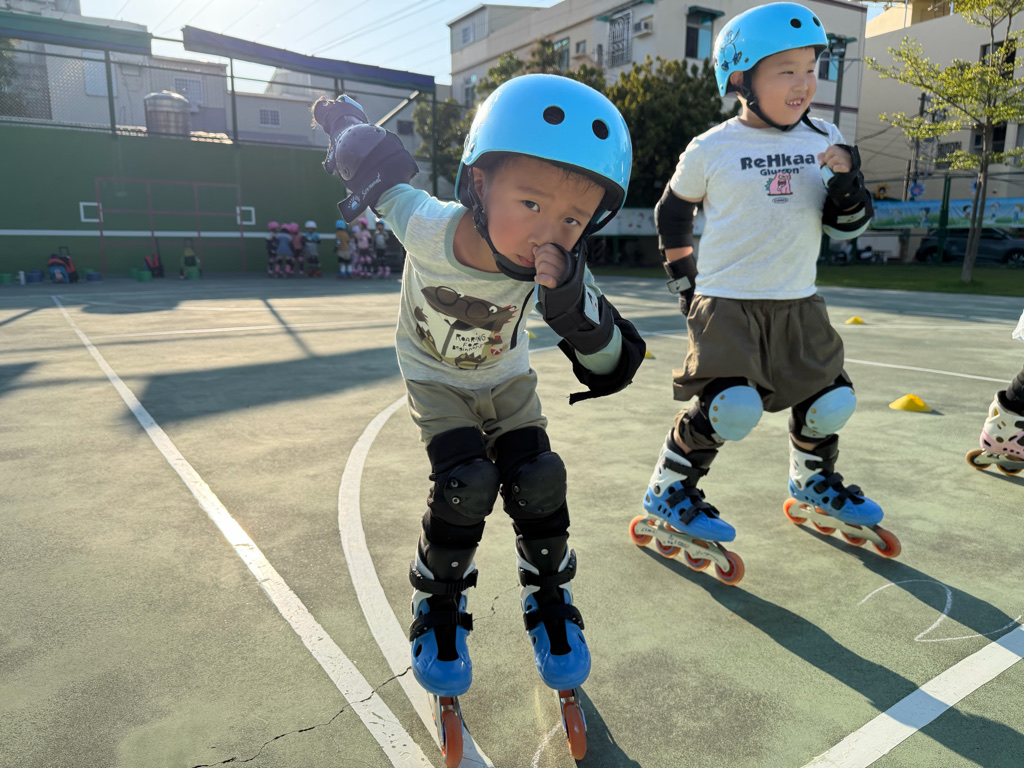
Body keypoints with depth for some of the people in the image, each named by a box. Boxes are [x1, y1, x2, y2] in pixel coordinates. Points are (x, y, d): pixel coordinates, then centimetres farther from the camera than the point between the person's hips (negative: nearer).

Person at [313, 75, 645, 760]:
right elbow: (378, 162, -16)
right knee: (466, 484, -19)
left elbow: (613, 369, -31)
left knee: (538, 481, -10)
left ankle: (549, 601, 15)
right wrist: (343, 118, 8)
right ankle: (439, 608, 8)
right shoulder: (426, 227, -36)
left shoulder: (557, 267, -31)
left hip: (506, 378, 2)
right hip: (435, 378, -2)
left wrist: (571, 299, -51)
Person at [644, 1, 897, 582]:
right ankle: (668, 495, 1)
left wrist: (848, 180, -13)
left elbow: (848, 226, 7)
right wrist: (687, 281, 8)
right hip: (726, 303, -5)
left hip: (798, 303, 5)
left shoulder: (825, 140, 7)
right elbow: (672, 214, 9)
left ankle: (815, 483, 39)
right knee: (733, 409, -21)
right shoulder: (712, 149, -4)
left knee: (832, 400, 10)